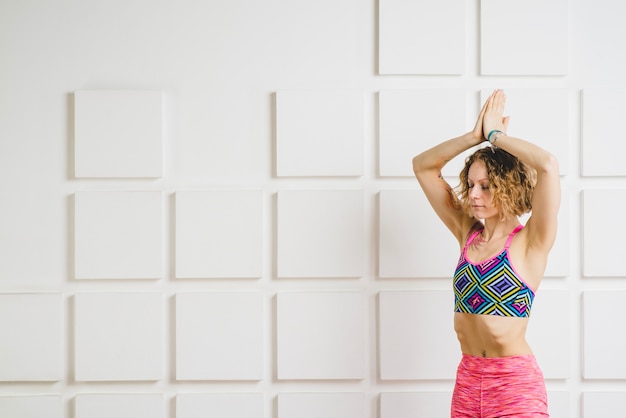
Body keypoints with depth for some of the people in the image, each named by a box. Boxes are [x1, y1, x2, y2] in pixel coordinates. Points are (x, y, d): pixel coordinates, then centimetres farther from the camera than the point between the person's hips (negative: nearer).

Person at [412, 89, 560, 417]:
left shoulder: (531, 242, -8)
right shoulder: (468, 233, 6)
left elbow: (548, 165, -23)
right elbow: (422, 166, 9)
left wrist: (495, 135, -10)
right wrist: (475, 136, -3)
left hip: (517, 381, -5)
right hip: (467, 376, 5)